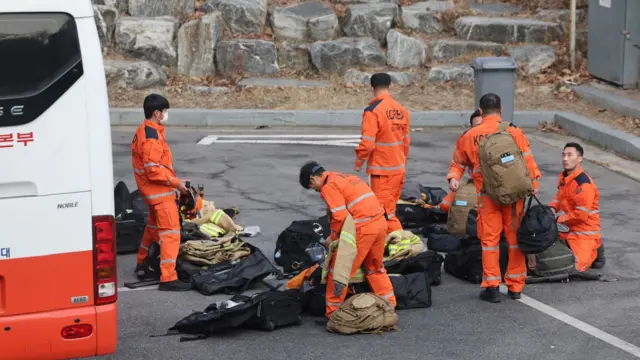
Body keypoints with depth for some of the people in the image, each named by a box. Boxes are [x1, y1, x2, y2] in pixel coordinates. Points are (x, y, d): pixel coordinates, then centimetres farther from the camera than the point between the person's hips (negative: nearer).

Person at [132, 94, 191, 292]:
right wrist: (175, 182, -18)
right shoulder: (151, 136, -22)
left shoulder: (142, 131, 10)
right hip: (159, 191, -11)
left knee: (154, 225, 27)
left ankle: (142, 262, 42)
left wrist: (172, 180, 17)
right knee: (170, 232, -10)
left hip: (152, 190, 11)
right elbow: (153, 170, -25)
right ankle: (168, 278, -14)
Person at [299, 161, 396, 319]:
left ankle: (333, 313, 6)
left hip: (363, 228, -9)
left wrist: (333, 237, 1)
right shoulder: (344, 177, 22)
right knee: (375, 267, 25)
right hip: (379, 222, 9)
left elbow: (340, 216, -15)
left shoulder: (329, 186, -6)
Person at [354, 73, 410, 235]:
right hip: (399, 168, 7)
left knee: (385, 212, -3)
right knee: (389, 208, 18)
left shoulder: (373, 111, -16)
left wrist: (359, 161, -3)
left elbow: (368, 143, -19)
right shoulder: (401, 110, 5)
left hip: (381, 169, -7)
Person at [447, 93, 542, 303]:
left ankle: (491, 287, 3)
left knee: (489, 239, 6)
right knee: (515, 238, 11)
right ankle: (515, 286, 16)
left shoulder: (469, 136, 3)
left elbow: (459, 162, 11)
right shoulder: (513, 132, -4)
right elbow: (528, 161, -3)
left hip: (487, 196, 0)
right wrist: (534, 186, 3)